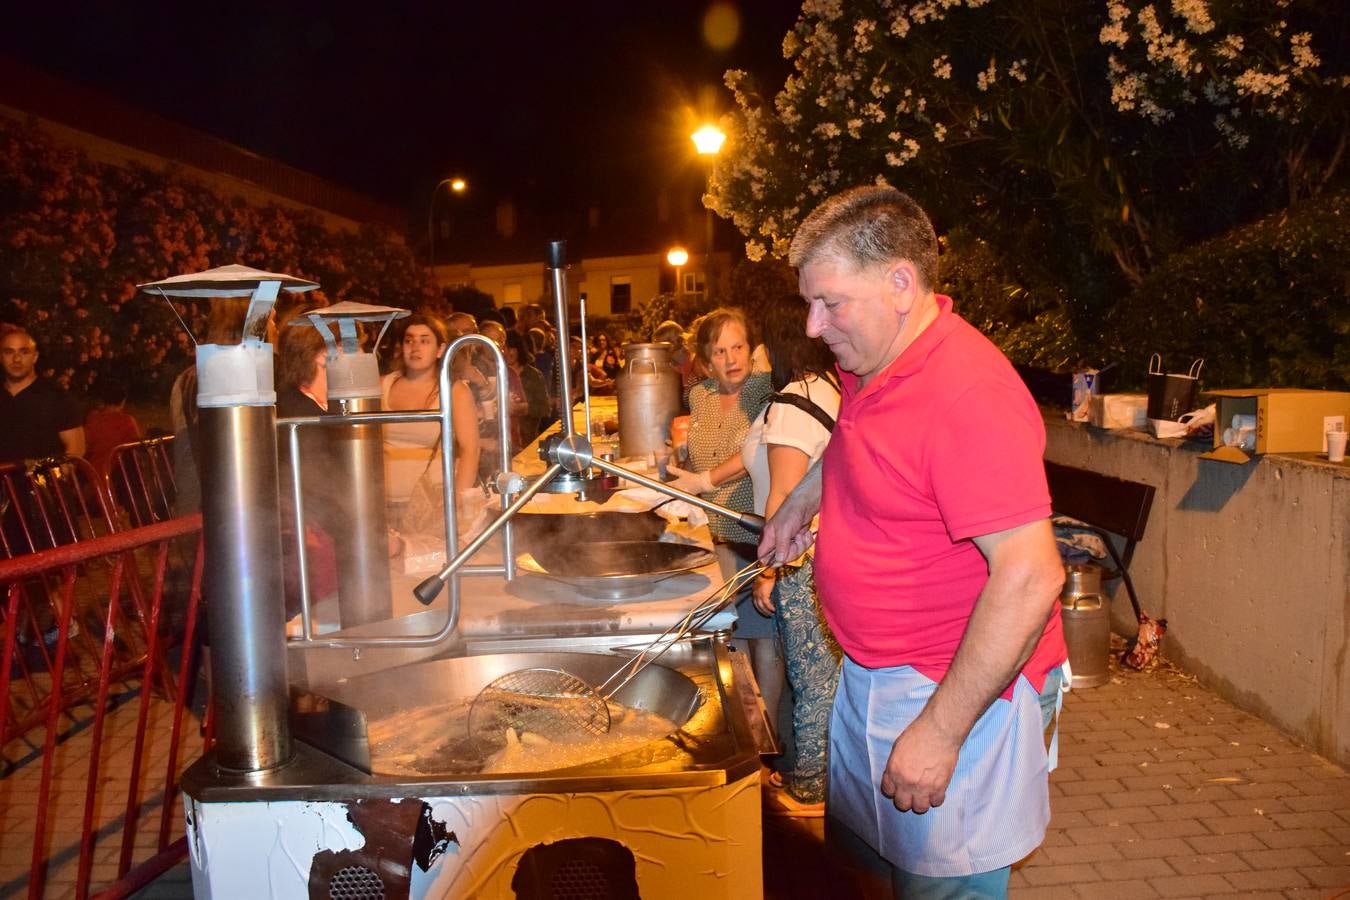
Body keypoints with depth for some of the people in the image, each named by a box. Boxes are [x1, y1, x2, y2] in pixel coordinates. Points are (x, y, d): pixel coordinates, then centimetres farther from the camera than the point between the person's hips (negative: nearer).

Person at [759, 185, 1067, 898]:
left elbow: (1029, 578, -31)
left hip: (956, 692, -9)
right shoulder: (872, 365, 3)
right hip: (873, 677, 9)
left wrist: (939, 732, -28)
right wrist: (801, 501, 18)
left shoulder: (968, 395, -27)